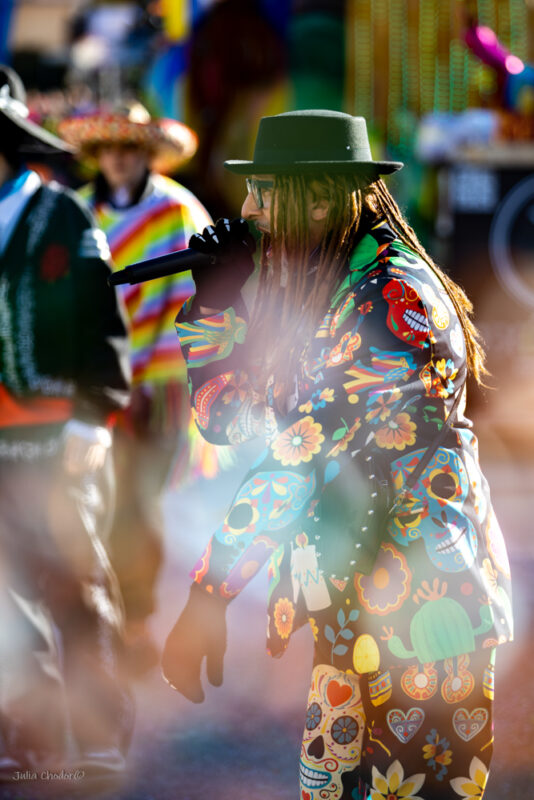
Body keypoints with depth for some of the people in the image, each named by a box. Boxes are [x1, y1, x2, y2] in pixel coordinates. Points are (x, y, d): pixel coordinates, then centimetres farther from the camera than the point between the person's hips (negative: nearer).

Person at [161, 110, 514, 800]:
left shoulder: (393, 297, -18)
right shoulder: (314, 290, 11)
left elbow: (301, 454, -23)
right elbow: (225, 418, 17)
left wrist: (208, 595, -25)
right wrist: (217, 301, 2)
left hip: (417, 609, -9)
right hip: (354, 607, 9)